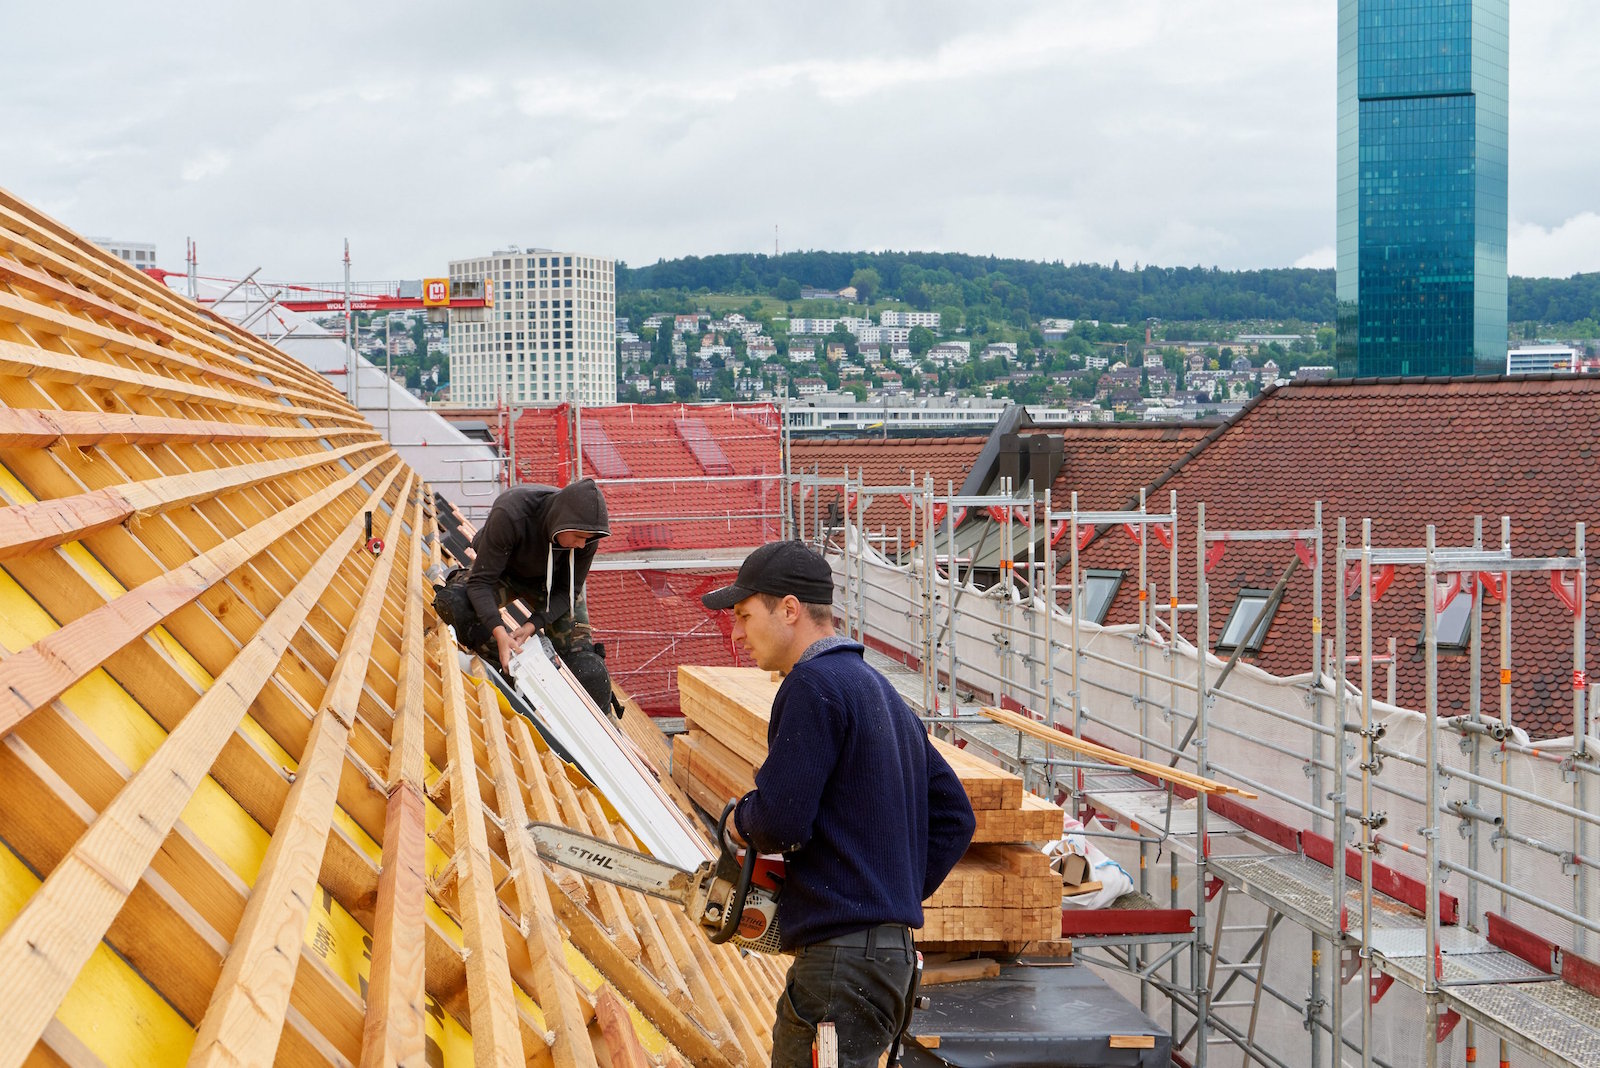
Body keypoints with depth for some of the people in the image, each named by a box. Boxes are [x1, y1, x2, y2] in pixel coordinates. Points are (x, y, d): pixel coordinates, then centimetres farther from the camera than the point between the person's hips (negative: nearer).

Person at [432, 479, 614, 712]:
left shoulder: (585, 533, -29)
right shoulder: (509, 515, -41)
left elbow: (568, 591, -16)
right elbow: (481, 581, -35)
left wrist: (532, 625, -32)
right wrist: (500, 633, -49)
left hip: (551, 580, 2)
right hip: (502, 572, -2)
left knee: (587, 667, -14)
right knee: (451, 600, -35)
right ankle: (511, 663, -26)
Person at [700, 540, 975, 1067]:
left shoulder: (814, 684, -12)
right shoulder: (880, 691, 18)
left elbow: (780, 820, -19)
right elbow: (953, 816, 21)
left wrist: (742, 821, 3)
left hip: (842, 956, -10)